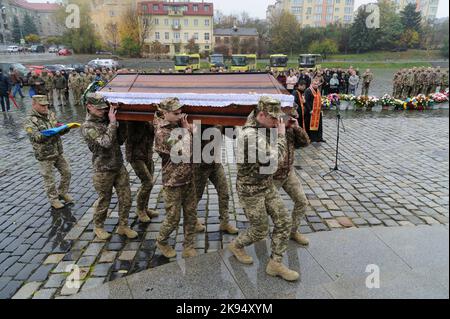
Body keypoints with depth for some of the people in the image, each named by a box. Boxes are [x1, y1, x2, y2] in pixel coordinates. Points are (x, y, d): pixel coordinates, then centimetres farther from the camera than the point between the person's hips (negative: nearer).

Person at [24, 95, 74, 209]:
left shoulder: (51, 114, 5)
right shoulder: (30, 121, -13)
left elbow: (60, 129, 8)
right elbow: (36, 137, -26)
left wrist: (66, 128, -16)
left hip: (58, 152, 6)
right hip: (45, 155, -5)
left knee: (67, 173, 13)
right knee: (49, 179, 8)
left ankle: (63, 193, 34)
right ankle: (54, 199, 26)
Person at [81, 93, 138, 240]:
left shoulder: (106, 120, 4)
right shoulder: (88, 127, -15)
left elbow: (120, 141, 8)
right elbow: (106, 143, -28)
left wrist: (116, 124, -5)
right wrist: (112, 122, -21)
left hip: (120, 167, 6)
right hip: (104, 171, -6)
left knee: (126, 199, 8)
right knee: (104, 201, 11)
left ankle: (123, 226, 25)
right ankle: (98, 227, 34)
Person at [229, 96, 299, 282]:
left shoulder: (261, 126, 0)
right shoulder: (250, 134, -28)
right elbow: (274, 159, -28)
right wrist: (281, 135, -15)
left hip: (267, 185, 9)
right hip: (251, 189, -9)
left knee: (283, 221, 5)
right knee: (260, 231, 6)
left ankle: (275, 264, 18)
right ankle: (236, 246, 36)